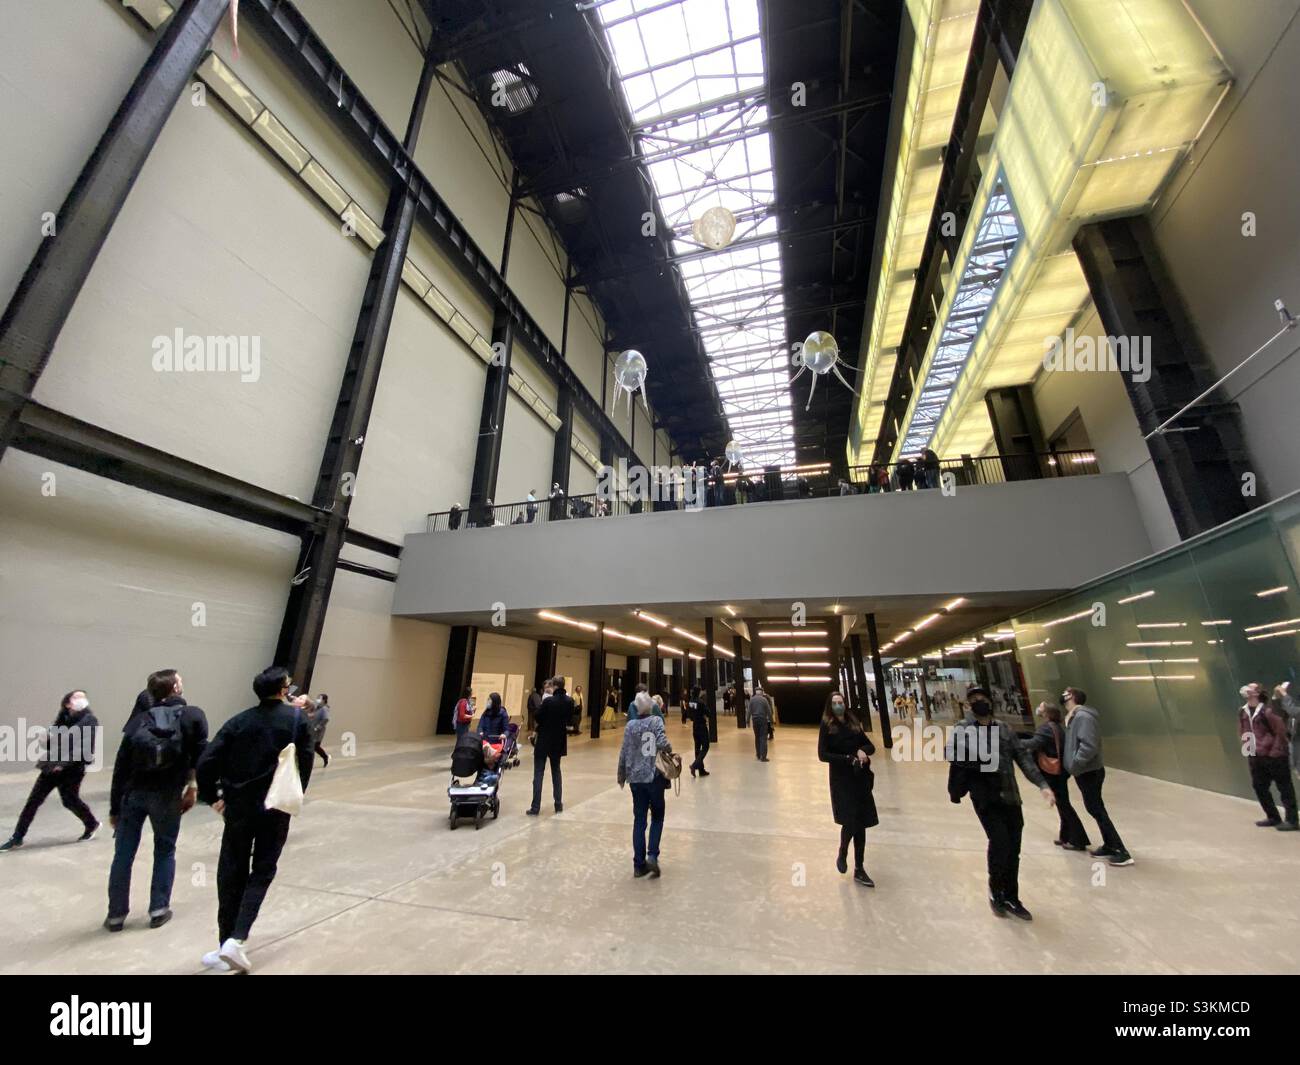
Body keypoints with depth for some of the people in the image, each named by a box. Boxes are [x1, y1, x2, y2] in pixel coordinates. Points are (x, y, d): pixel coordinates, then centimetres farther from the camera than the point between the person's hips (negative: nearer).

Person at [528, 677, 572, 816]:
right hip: (559, 740, 5)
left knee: (538, 774, 3)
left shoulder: (548, 700, -21)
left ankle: (535, 807, 4)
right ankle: (558, 804, 21)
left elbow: (537, 718, -12)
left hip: (544, 740, -5)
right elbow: (569, 719, 6)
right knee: (556, 772, 18)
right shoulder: (569, 702, -4)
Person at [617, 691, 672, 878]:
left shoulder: (631, 725, 1)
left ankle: (639, 864, 15)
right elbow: (662, 743, -22)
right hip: (654, 776, -2)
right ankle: (652, 856, 2)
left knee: (639, 820, 11)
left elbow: (624, 752, 2)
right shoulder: (657, 721, -7)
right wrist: (670, 751, 0)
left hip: (636, 778, 3)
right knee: (657, 817, 15)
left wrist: (622, 775, 14)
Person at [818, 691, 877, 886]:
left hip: (861, 779, 4)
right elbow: (823, 755, -11)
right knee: (850, 822, -10)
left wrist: (862, 750, -13)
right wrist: (849, 759, -18)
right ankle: (842, 853, 23)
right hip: (841, 780, -4)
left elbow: (871, 746, 10)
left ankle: (859, 870, 24)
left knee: (861, 825, 8)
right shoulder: (826, 726, -6)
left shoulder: (854, 723, 6)